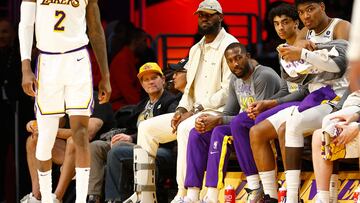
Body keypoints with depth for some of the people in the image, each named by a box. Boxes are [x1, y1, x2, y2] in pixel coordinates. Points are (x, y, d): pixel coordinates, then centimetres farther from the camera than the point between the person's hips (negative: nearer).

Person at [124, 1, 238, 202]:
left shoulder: (229, 45, -6)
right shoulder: (196, 49, 21)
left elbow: (228, 91, -15)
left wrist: (196, 111, -18)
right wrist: (182, 109, 1)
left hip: (218, 111, -9)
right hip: (193, 112, 9)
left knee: (186, 129, -38)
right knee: (147, 128, 0)